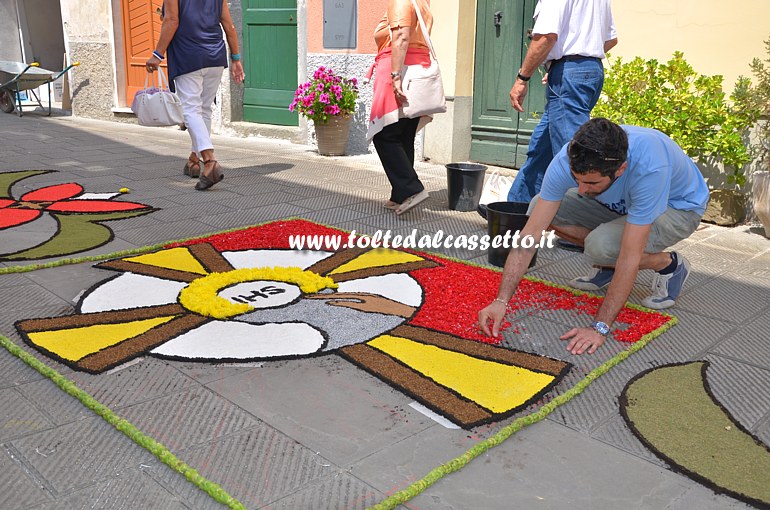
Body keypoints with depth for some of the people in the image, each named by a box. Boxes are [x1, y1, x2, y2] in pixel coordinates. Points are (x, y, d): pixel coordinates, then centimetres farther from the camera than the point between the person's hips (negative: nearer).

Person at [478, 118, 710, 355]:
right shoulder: (568, 159, -30)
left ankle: (669, 265, -3)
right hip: (621, 203, 5)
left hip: (679, 207, -5)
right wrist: (500, 300, -35)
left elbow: (629, 257, -39)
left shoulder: (649, 168, -42)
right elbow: (531, 233, -29)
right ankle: (609, 265, 3)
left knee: (600, 245, -33)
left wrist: (599, 327, -38)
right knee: (539, 209, -16)